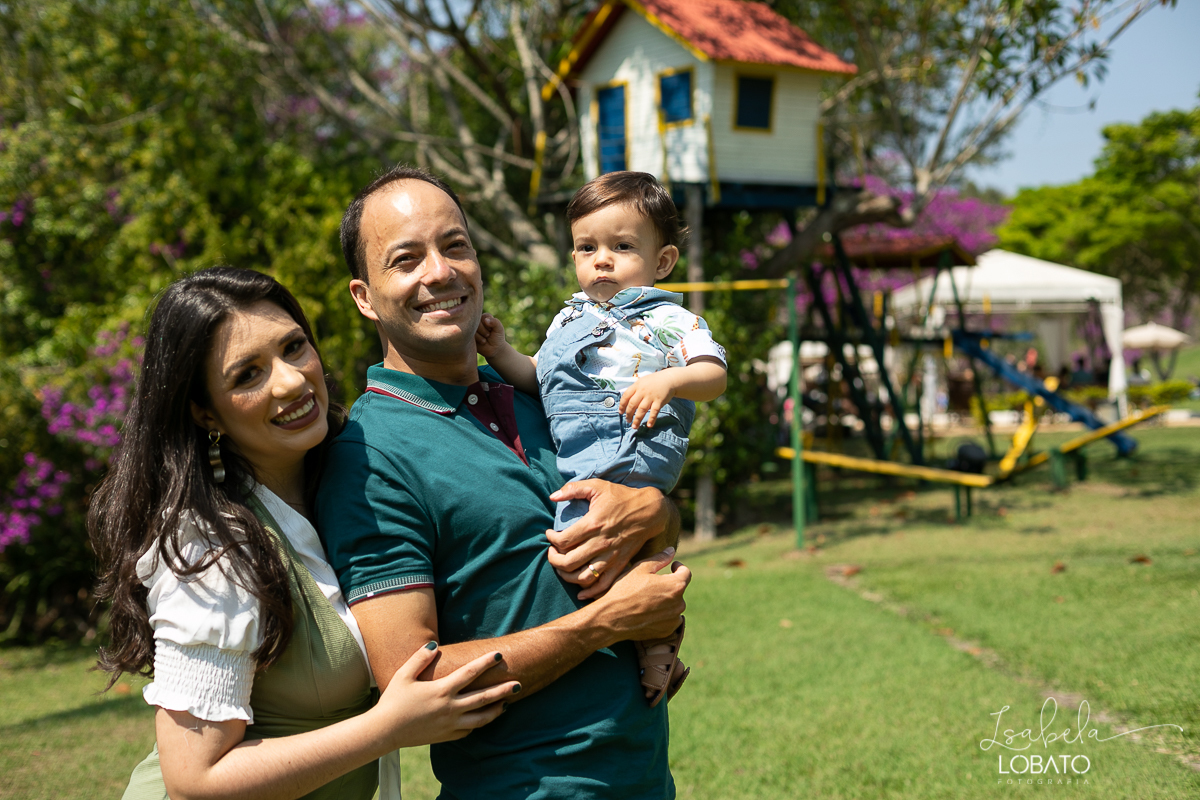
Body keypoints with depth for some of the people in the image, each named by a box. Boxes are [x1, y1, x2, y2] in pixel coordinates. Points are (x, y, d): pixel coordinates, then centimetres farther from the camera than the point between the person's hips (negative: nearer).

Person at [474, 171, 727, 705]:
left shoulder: (668, 320, 3)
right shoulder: (569, 318, 24)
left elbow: (714, 375, -7)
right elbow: (538, 378, 28)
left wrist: (668, 380, -26)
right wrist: (500, 353, 11)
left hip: (629, 452, -8)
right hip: (572, 458, 8)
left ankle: (656, 648, -9)